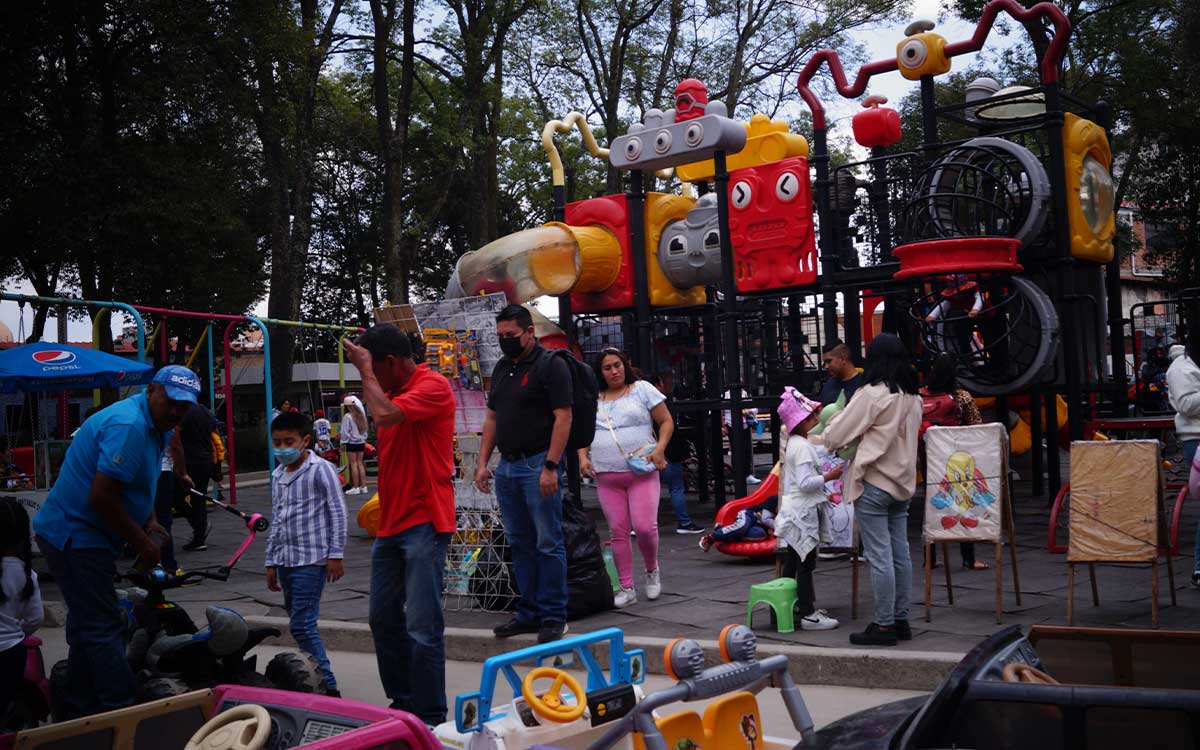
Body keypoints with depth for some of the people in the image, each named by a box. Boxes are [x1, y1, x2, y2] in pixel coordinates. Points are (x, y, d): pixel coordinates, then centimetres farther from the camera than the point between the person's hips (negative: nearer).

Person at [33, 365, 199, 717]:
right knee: (104, 630, -10)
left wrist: (149, 522, 9)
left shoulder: (156, 426, 9)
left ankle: (78, 713, 29)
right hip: (75, 536, -11)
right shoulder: (128, 425, -24)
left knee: (89, 627, 18)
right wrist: (142, 543, -18)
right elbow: (101, 496, -28)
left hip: (82, 538, 11)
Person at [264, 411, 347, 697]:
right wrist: (271, 561, 19)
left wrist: (336, 554, -13)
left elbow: (337, 512, -10)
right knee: (298, 622, 10)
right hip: (285, 560, 8)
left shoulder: (320, 469, -8)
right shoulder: (278, 475, 14)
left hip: (311, 559, -8)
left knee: (302, 624, -13)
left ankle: (328, 686, -8)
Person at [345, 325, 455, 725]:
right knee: (383, 619, 13)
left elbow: (385, 416, -26)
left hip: (423, 523, -9)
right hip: (391, 523, 9)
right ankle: (402, 703, 25)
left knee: (422, 627, -8)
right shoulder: (392, 391, 16)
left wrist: (365, 370, -12)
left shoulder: (432, 386, -11)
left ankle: (430, 717, 2)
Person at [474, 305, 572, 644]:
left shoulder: (550, 365, -7)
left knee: (548, 543, -3)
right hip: (506, 466, 8)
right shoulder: (502, 368, 16)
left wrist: (550, 467, -19)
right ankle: (529, 613, 20)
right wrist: (483, 462, 12)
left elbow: (563, 418, -13)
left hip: (538, 465, -8)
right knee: (520, 543, 11)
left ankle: (553, 616, 4)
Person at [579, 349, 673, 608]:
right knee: (618, 532, 1)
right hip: (606, 476, 3)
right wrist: (583, 457, 2)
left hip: (641, 472, -3)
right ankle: (627, 588, 9)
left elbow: (666, 421, 4)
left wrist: (659, 448, -10)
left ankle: (652, 570, 18)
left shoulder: (642, 389, 4)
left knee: (645, 527, -12)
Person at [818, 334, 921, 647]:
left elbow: (837, 434, -7)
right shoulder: (913, 397, 10)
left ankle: (884, 625, 0)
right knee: (900, 554, 11)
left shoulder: (873, 393, -14)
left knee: (879, 557, -4)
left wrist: (825, 438, 14)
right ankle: (901, 620, 18)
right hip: (902, 482, 8)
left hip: (873, 483, -8)